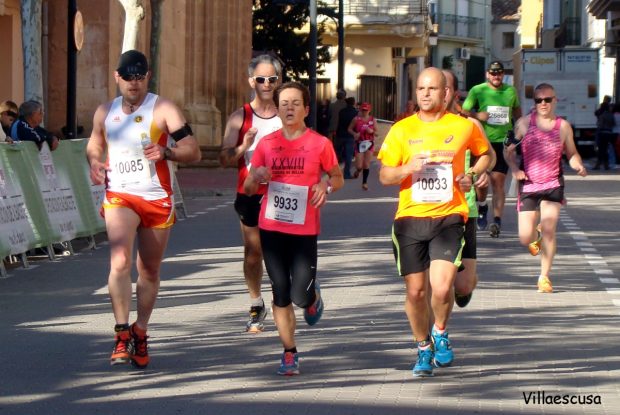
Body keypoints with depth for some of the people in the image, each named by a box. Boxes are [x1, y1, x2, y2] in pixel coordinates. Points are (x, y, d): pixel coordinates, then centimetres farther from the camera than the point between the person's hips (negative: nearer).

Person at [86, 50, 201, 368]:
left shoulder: (164, 110, -2)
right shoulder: (105, 113, 9)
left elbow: (193, 152, -5)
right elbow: (94, 145, 27)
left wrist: (166, 152, -25)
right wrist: (94, 164, 4)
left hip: (157, 199, 0)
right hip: (119, 196, 1)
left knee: (150, 271, 9)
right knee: (120, 261, -22)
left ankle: (140, 333, 27)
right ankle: (121, 334, -21)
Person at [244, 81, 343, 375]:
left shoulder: (320, 144, -2)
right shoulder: (266, 144, 5)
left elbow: (338, 178, 11)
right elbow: (248, 188, 11)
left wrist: (327, 186, -12)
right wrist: (257, 178, -12)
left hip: (305, 230, -2)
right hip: (272, 228, 2)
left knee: (300, 296, -8)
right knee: (280, 293, 2)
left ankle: (313, 297, 29)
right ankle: (289, 353, 13)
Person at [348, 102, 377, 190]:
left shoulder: (373, 120, 2)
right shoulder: (356, 119, -3)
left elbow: (376, 133, 7)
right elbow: (350, 129, 5)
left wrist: (372, 131, -15)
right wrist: (354, 133, -14)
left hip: (369, 143, 1)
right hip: (359, 143, -1)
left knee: (366, 165, -3)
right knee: (359, 166, -5)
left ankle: (365, 182, 12)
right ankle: (357, 171, 32)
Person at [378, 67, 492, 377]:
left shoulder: (464, 126, 4)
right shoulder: (401, 130, 6)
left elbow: (485, 154, 22)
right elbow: (384, 176, 8)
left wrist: (472, 174, 3)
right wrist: (408, 168, -12)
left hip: (448, 216, -2)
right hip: (410, 218, 2)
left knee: (442, 287, -17)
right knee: (415, 291, 4)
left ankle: (440, 333, 14)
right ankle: (423, 350, 26)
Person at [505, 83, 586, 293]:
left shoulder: (563, 126, 3)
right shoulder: (524, 123, 0)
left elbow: (572, 154, 13)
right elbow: (509, 150, 7)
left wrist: (579, 166, -8)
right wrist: (514, 168, -11)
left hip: (553, 185, 0)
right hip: (528, 185, 0)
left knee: (549, 231, -14)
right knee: (525, 238, -2)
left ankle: (544, 277, 0)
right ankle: (536, 234, 38)